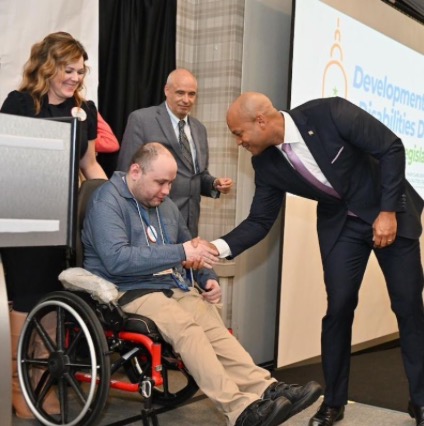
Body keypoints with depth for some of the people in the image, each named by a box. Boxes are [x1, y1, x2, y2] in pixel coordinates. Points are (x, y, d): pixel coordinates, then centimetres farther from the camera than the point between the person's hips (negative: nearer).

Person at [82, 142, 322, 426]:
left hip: (176, 286, 7)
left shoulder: (166, 205, 16)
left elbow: (189, 249, 29)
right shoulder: (107, 201, -8)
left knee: (214, 327, -22)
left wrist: (209, 278, 9)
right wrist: (180, 253, -25)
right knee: (186, 327, -33)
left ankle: (266, 389, -35)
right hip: (130, 292, -7)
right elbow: (116, 259, -23)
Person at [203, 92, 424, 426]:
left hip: (389, 211, -3)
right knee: (338, 308, -3)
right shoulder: (266, 163, -12)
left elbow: (391, 147, -20)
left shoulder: (330, 113, -27)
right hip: (339, 223, 3)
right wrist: (219, 247, -21)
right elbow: (260, 221, -7)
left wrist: (388, 211, -22)